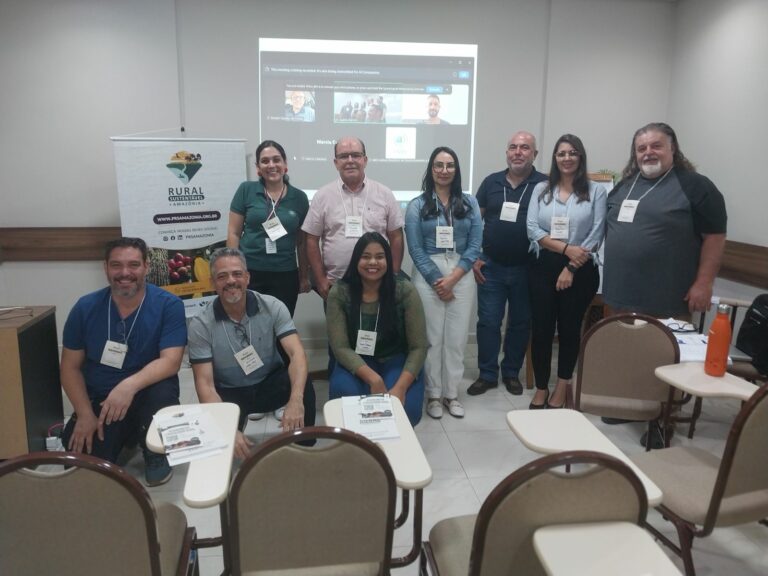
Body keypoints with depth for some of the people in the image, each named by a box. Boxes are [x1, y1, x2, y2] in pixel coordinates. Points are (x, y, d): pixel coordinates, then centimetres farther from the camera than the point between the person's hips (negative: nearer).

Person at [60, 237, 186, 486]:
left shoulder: (168, 305, -14)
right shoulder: (85, 307, -5)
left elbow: (171, 361, -22)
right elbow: (70, 366, 1)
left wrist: (130, 385, -39)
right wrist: (85, 414, -11)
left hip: (147, 393, -2)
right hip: (98, 399, 2)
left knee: (163, 391, -36)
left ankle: (156, 453, -4)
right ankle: (122, 437, 18)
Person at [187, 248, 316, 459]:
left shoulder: (273, 307, -13)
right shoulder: (200, 324, -15)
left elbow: (297, 353, -24)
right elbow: (205, 383, -17)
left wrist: (296, 400, -43)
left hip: (270, 384, 0)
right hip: (229, 393, 0)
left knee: (304, 384, -31)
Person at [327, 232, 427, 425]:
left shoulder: (405, 291, -14)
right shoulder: (339, 293, -11)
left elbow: (419, 347, -12)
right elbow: (340, 347, -14)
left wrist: (400, 387, -27)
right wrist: (374, 380, -29)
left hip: (397, 361, 0)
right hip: (356, 363, 1)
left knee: (406, 409, -29)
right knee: (344, 394, -31)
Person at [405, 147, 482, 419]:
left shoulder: (469, 203, 7)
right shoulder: (417, 205, 2)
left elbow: (475, 245, 1)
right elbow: (415, 249, -3)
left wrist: (452, 278, -9)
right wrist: (436, 281, -10)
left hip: (462, 277, 2)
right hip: (428, 277, -2)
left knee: (457, 337, 5)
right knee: (432, 337, 2)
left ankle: (452, 394, 19)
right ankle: (433, 394, 16)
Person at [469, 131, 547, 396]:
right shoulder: (491, 182, 5)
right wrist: (474, 257, 1)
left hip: (526, 268, -1)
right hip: (491, 266, 2)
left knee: (520, 323, 11)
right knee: (488, 322, 4)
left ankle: (511, 373, 27)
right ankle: (487, 374, 17)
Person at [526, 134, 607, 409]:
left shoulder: (595, 191, 1)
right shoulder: (541, 189, 7)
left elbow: (596, 235, -5)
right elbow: (532, 229, -3)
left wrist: (571, 268, -10)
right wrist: (566, 248, -15)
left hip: (580, 270, -1)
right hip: (544, 267, 2)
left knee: (569, 329, 9)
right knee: (541, 328, 3)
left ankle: (561, 389, 24)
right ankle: (541, 388, 19)